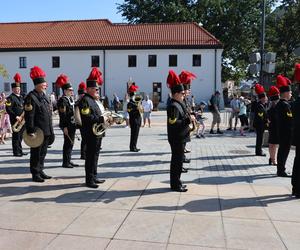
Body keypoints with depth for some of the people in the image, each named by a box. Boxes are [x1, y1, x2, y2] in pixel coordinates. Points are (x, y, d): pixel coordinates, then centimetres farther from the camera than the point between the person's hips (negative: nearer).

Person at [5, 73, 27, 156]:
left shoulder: (21, 97, 17)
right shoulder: (10, 98, -8)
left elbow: (24, 107, 24)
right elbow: (8, 109, -16)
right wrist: (16, 116, -22)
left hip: (22, 120, 8)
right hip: (15, 120, -8)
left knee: (20, 136, 13)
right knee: (16, 136, -3)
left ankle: (20, 150, 21)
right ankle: (16, 152, 3)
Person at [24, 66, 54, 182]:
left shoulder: (44, 96, 14)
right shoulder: (31, 97, -14)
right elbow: (29, 116, -18)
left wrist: (50, 130, 17)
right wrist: (31, 131, -21)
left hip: (46, 131, 8)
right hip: (37, 132, -8)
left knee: (43, 152, 16)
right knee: (36, 153, 3)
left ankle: (40, 171, 28)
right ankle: (35, 174, 13)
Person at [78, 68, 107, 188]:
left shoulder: (95, 100, 18)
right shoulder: (85, 100, -15)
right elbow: (87, 117, -26)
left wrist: (105, 118, 10)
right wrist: (101, 119, -24)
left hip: (98, 132, 10)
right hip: (91, 133, -10)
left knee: (95, 155, 17)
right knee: (91, 156, -3)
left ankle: (94, 177, 28)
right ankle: (89, 180, 6)